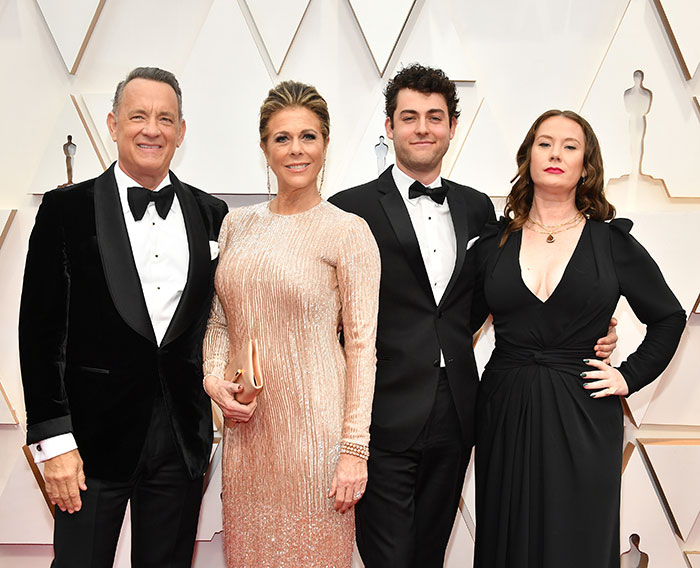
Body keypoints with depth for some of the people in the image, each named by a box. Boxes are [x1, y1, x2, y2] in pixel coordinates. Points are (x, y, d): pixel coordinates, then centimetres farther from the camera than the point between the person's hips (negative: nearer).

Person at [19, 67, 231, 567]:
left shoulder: (211, 215, 6)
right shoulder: (67, 210, -3)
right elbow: (41, 331, -5)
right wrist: (53, 439, -9)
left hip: (183, 441, 3)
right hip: (95, 438, -2)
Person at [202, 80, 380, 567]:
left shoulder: (348, 231, -7)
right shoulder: (237, 224, 8)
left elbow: (362, 344, -9)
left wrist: (354, 449, -12)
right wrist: (214, 377, -3)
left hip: (313, 420, -5)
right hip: (247, 423, 5)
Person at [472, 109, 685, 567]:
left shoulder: (613, 242, 1)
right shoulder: (493, 243, 4)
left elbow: (669, 317, 11)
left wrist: (630, 376, 1)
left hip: (582, 416, -1)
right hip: (506, 414, 2)